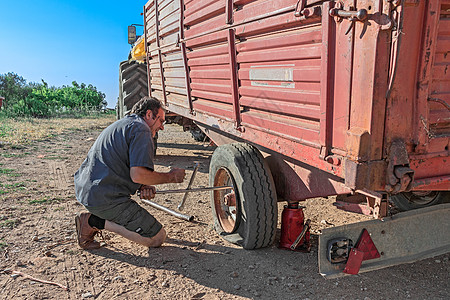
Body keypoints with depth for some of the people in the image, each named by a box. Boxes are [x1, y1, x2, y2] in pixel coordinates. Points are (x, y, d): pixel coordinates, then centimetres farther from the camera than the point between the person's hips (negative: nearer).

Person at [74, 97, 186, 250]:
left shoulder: (123, 124, 22)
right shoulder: (141, 129, -9)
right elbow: (138, 175, -21)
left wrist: (143, 186, 6)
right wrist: (170, 177, -5)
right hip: (106, 198, -10)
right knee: (158, 237, -5)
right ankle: (95, 221, -7)